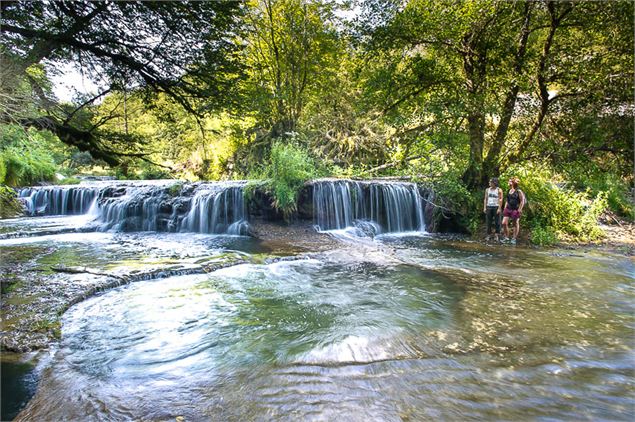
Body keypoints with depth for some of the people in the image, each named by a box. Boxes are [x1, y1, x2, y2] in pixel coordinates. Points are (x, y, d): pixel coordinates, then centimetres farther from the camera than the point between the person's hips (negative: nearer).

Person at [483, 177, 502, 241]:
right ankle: (489, 235, 9)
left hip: (496, 207, -4)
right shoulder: (487, 190, 11)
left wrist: (499, 208, -14)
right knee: (488, 222, 3)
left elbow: (501, 199, -6)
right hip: (489, 207, 4)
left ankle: (497, 235, 8)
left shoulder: (499, 190, -2)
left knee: (497, 222, 0)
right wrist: (484, 207, 4)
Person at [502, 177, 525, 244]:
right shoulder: (509, 191, 11)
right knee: (504, 223, -1)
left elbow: (522, 201, -9)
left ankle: (514, 238, 15)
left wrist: (519, 210, -15)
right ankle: (506, 237, 11)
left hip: (515, 210, -6)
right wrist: (505, 208, 13)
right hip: (508, 209, 6)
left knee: (516, 224, 6)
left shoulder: (519, 191, -9)